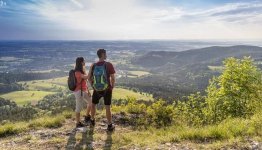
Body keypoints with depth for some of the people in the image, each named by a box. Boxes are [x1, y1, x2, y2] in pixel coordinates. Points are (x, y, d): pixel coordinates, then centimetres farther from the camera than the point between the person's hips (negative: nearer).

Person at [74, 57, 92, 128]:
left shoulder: (82, 71, 12)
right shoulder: (77, 72, -16)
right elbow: (86, 77, -30)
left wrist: (88, 90, 12)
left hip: (84, 91, 10)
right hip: (79, 91, -10)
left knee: (90, 102, 18)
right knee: (79, 107, -1)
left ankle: (87, 117, 33)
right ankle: (78, 123, 11)